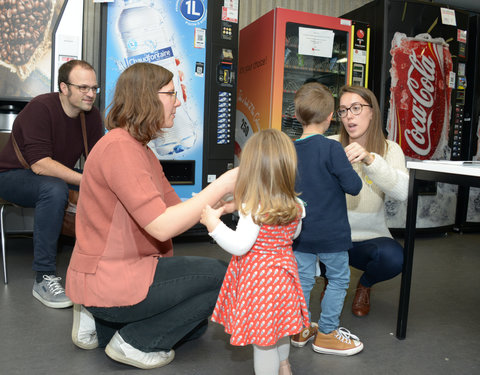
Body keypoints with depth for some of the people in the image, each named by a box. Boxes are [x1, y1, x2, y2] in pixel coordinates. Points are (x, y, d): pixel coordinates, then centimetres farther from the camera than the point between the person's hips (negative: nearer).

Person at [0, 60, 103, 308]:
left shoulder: (91, 115, -4)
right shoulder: (41, 108, -23)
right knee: (54, 189, -38)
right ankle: (43, 279, -31)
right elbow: (40, 164, -32)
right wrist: (86, 181, -38)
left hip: (57, 176, 6)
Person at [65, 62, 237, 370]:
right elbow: (162, 226, -28)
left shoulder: (141, 149, 12)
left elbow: (178, 209, 7)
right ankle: (136, 342, 0)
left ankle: (100, 325, 18)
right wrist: (222, 185, -21)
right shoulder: (119, 147, -21)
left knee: (193, 325, 23)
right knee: (223, 275, -8)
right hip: (108, 282, -10)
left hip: (124, 271, 10)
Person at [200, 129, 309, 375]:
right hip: (283, 271, 8)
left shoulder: (254, 209, -26)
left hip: (259, 278, -8)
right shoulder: (294, 207, -4)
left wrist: (214, 223, -21)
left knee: (263, 339, 8)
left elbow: (239, 246, -26)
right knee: (278, 327, 30)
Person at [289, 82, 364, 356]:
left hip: (299, 231, 5)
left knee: (303, 279, 15)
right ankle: (327, 333, 21)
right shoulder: (331, 148, -17)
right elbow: (354, 186, -15)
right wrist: (347, 167, 3)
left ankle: (299, 330, 27)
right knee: (339, 279, 12)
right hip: (330, 234, -5)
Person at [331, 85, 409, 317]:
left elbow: (402, 192, -22)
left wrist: (370, 159, -35)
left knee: (393, 257, -32)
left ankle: (365, 285, 10)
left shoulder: (389, 149, -4)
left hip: (370, 238, 0)